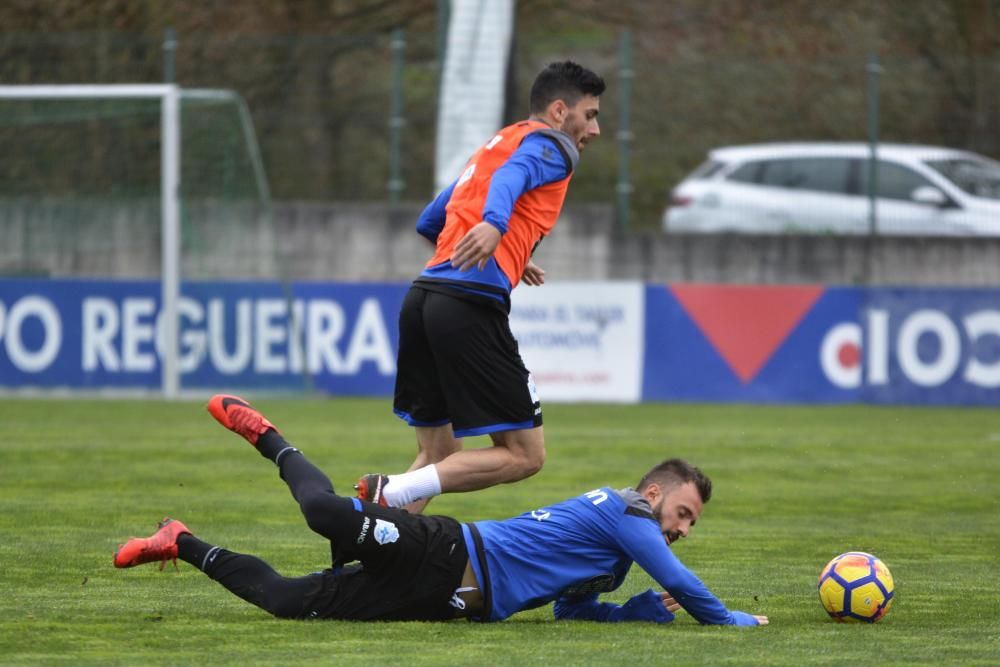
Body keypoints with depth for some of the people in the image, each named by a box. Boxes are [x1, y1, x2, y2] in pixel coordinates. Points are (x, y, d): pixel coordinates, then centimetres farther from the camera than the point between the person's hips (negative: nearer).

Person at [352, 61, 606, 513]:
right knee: (524, 455, -5)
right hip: (471, 304, -9)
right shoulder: (551, 145, 4)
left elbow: (429, 222, 36)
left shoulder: (496, 145, 29)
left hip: (421, 298, 9)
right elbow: (511, 178, -19)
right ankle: (392, 493, -18)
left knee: (438, 459, 15)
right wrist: (495, 225, -40)